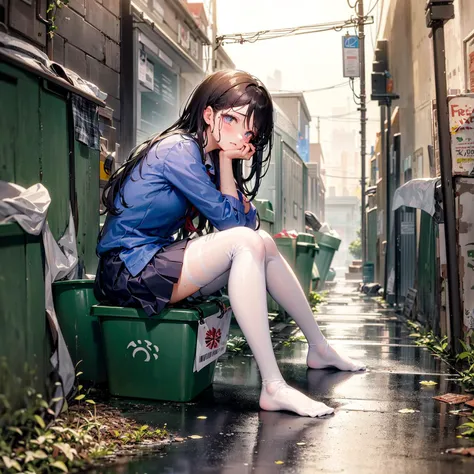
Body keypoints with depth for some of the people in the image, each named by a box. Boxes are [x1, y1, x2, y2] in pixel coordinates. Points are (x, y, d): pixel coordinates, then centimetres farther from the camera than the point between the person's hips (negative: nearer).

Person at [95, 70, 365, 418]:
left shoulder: (210, 155, 12)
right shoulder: (179, 150, -17)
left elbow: (245, 219, 2)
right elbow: (229, 220, -15)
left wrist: (226, 161, -5)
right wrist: (225, 161, -6)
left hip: (159, 262, 10)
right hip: (130, 271, -10)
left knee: (264, 243, 7)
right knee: (246, 242, -25)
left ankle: (319, 348, 18)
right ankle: (273, 388, -28)